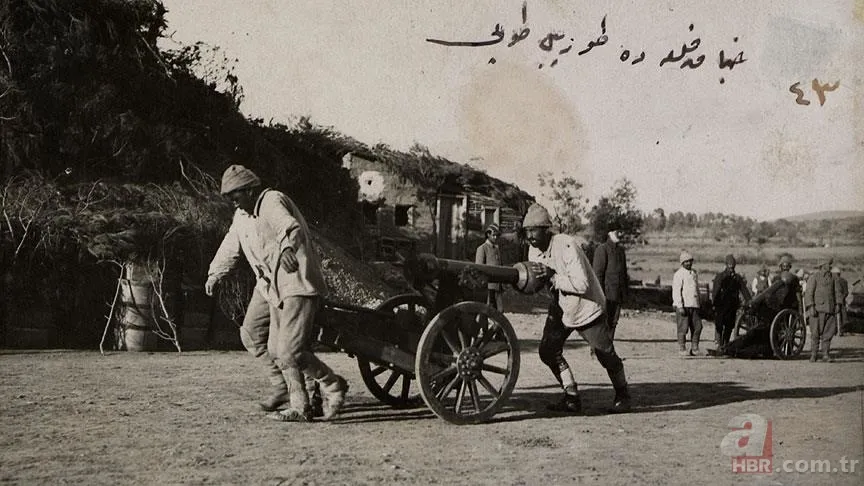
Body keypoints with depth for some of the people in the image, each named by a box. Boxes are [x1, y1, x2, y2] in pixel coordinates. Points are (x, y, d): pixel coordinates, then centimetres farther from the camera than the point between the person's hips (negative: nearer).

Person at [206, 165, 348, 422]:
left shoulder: (272, 202, -14)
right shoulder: (241, 215, 14)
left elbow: (291, 227, -34)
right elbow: (230, 246, 31)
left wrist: (287, 246, -55)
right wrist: (214, 273, 37)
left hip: (299, 286, -10)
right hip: (275, 288, 10)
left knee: (290, 351, -14)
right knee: (277, 351, 6)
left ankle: (333, 385, 3)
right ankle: (299, 407, 11)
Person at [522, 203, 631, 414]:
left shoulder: (567, 246, -28)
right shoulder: (535, 251, -5)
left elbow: (582, 285, -33)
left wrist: (552, 276, -37)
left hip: (588, 308, -7)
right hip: (561, 309, 7)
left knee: (606, 356, 5)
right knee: (548, 351, -5)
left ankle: (622, 395, 29)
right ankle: (572, 398, 6)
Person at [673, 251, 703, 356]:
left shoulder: (694, 273, 17)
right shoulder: (679, 274, -7)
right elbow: (676, 291, -12)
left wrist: (698, 305, 20)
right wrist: (680, 306, -19)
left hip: (694, 305, 7)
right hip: (683, 305, -7)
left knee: (697, 327, 3)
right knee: (683, 328, -3)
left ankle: (694, 348, 11)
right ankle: (682, 349, 4)